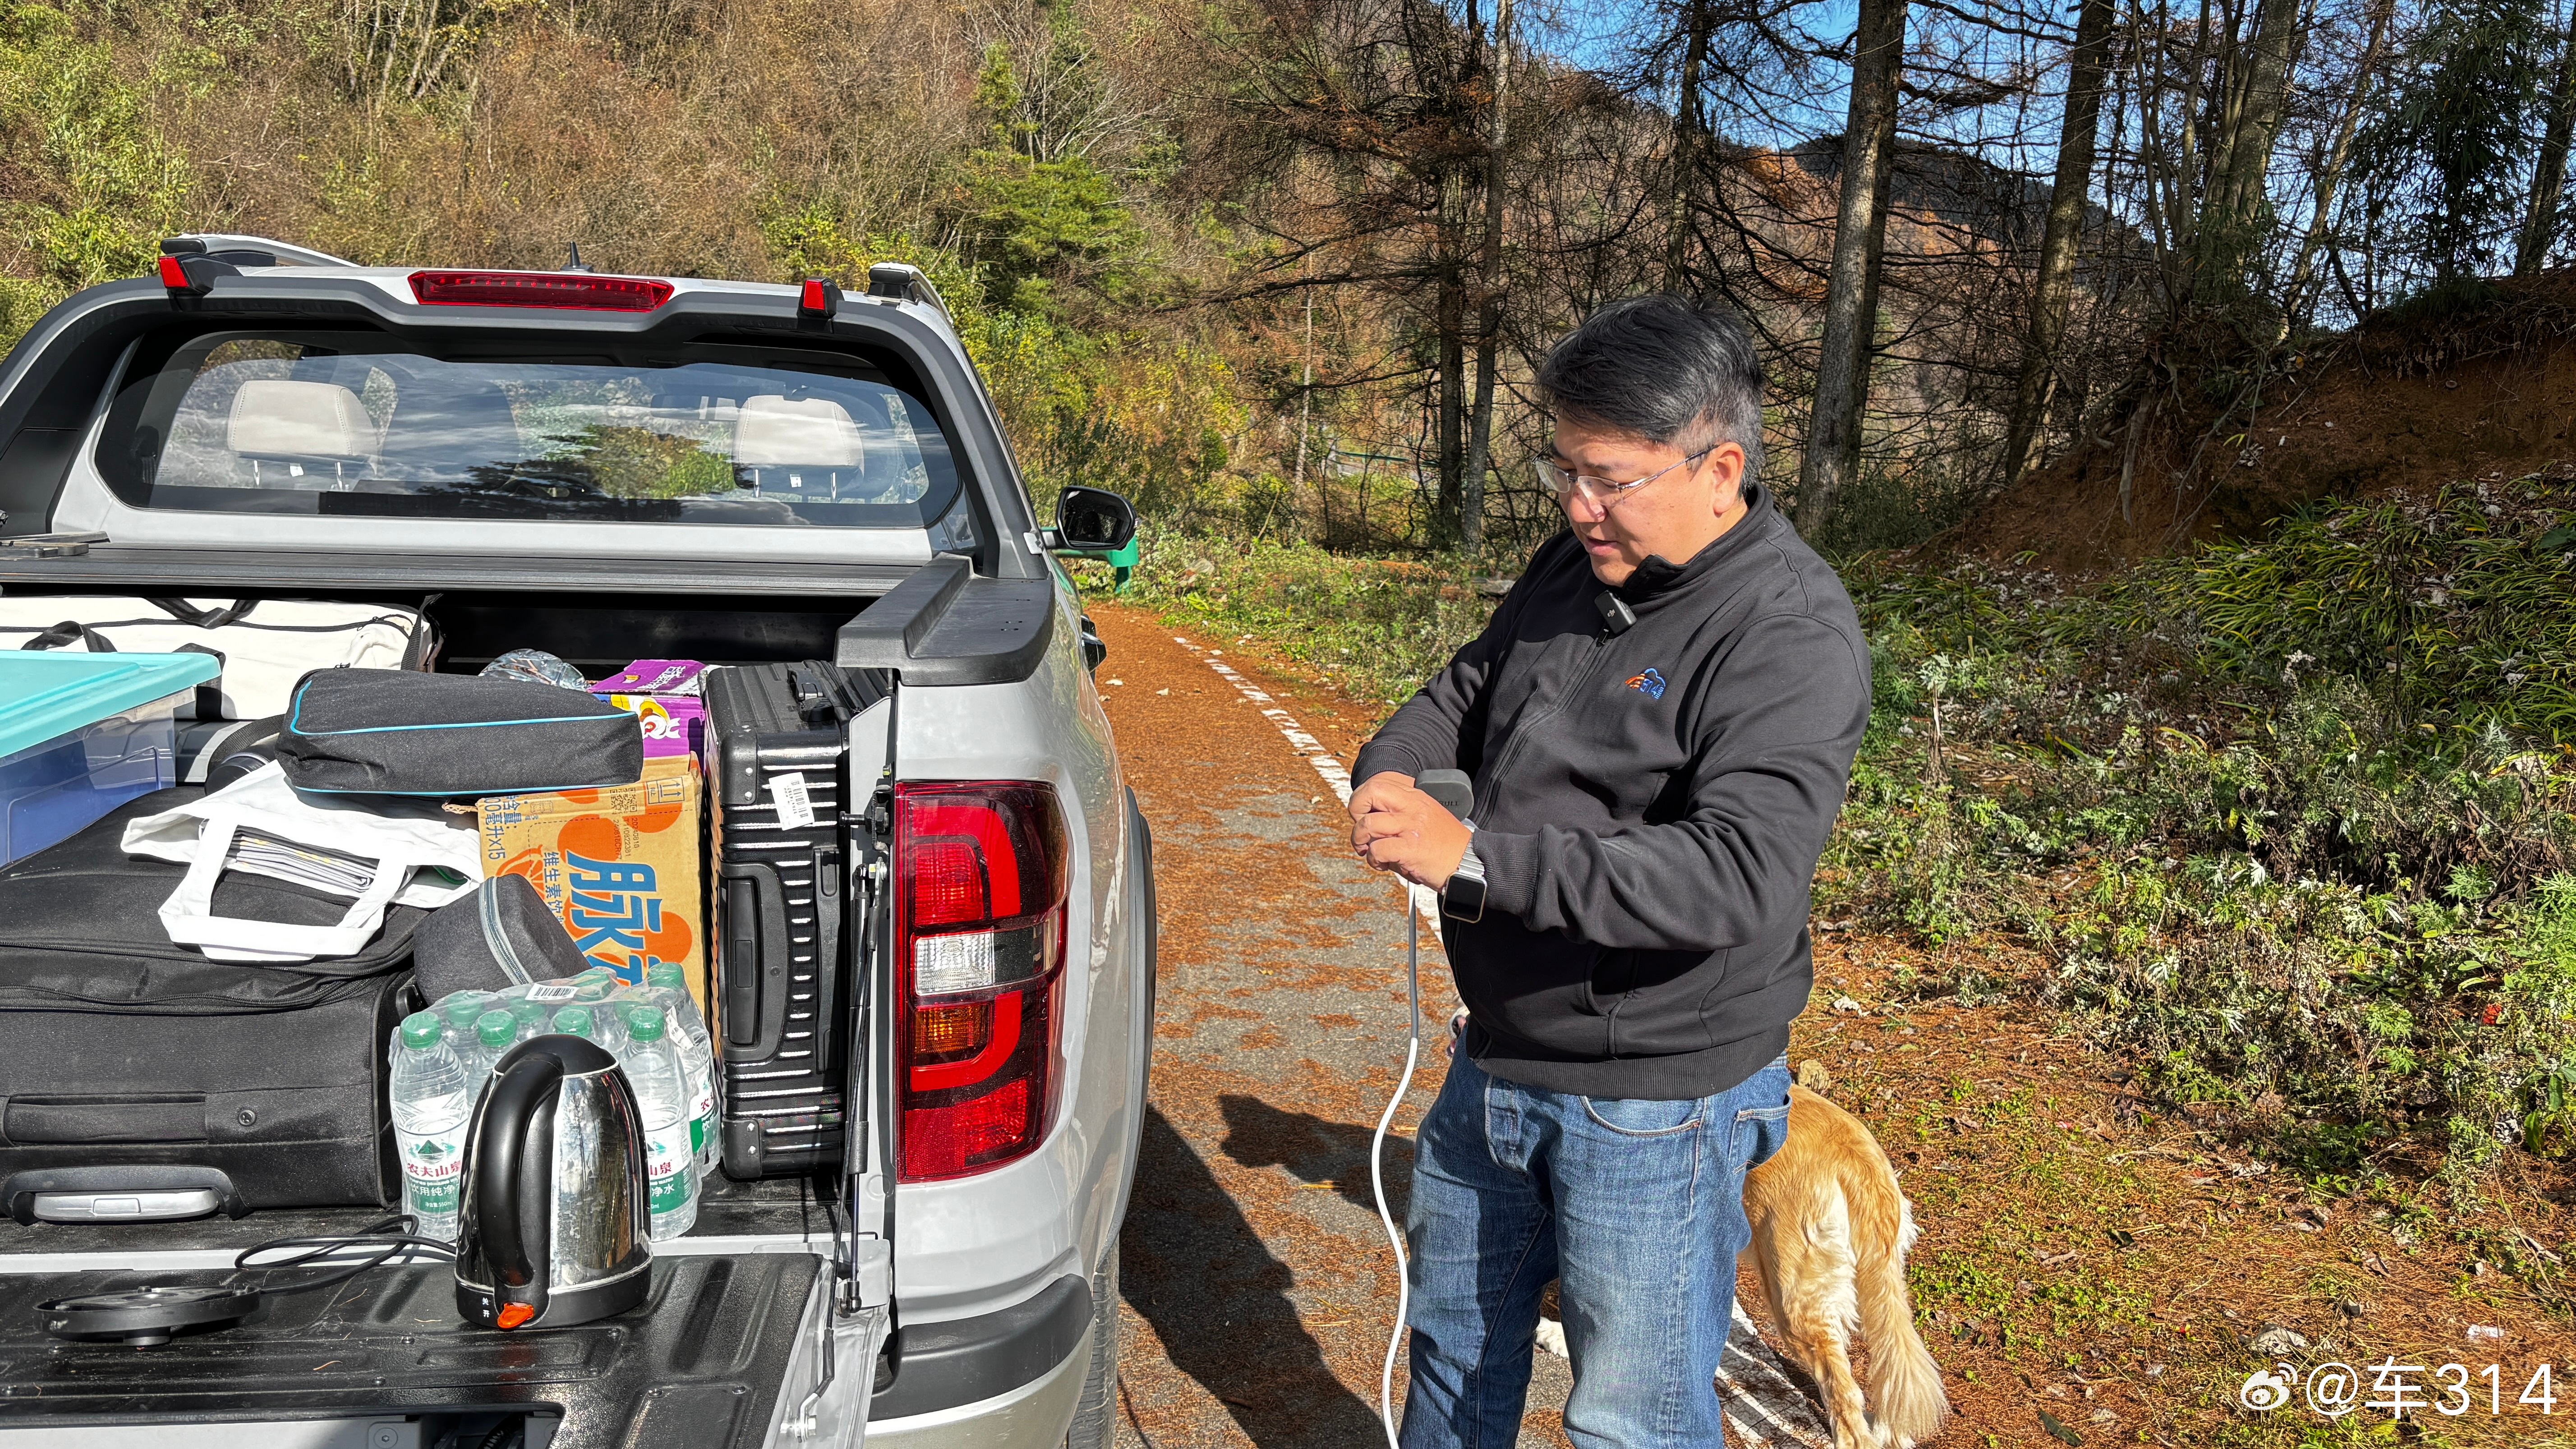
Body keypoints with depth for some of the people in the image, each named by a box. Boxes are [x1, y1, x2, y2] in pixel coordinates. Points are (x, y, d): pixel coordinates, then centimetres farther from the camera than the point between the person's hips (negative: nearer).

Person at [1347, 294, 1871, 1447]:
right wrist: (1389, 763, -8)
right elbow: (1471, 684, 15)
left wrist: (1477, 859, -36)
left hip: (1653, 1102, -7)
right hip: (1497, 1063, 8)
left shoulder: (1790, 635, -22)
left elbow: (1735, 876, -33)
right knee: (1454, 1335, 27)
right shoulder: (1577, 567, 2)